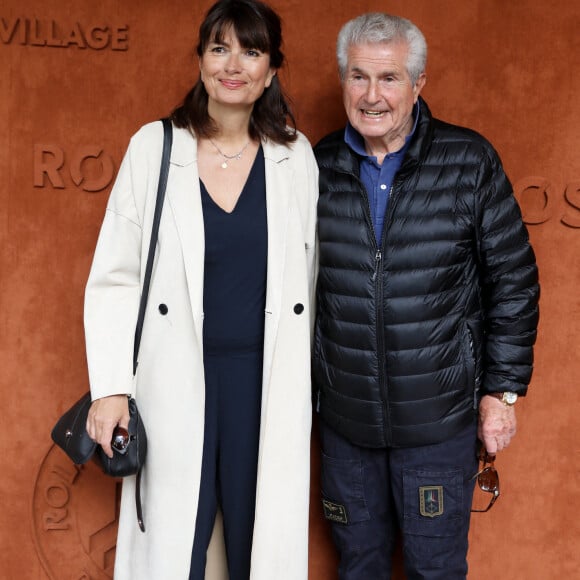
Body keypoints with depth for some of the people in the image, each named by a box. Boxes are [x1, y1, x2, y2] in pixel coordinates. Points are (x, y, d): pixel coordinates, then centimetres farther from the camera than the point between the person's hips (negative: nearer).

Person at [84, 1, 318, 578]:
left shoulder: (295, 156, 0)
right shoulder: (155, 146, -4)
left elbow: (307, 272, 7)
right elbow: (114, 276, -2)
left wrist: (306, 376, 10)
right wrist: (111, 387, -7)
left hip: (268, 381, 1)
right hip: (177, 380, -1)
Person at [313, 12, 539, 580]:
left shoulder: (470, 162, -9)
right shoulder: (317, 167, -2)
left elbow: (513, 281, -4)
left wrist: (502, 389, -4)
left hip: (440, 421, -2)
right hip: (343, 417, 2)